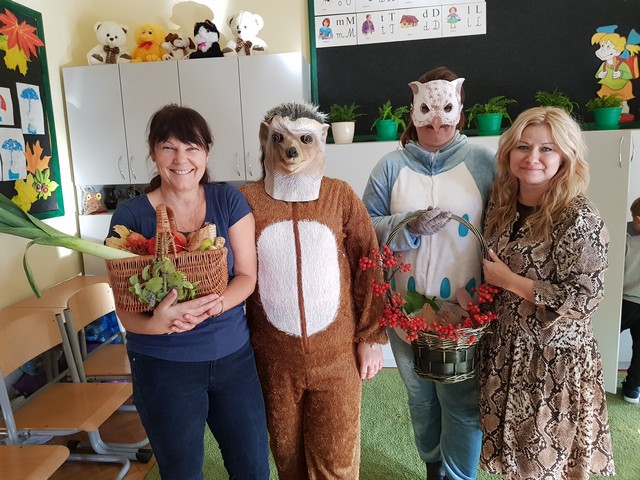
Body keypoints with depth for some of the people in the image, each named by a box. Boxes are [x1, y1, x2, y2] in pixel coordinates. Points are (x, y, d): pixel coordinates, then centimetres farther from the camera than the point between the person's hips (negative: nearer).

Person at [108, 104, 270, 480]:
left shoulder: (229, 201, -3)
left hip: (234, 356, 2)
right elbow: (125, 308, -8)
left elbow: (247, 276, -4)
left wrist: (212, 306, -24)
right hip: (163, 366, -2)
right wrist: (157, 322, -30)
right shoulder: (130, 217, -8)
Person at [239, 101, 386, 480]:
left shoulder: (341, 196, -4)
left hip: (337, 354, 0)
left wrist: (372, 336, -2)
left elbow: (367, 267, -1)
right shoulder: (247, 200, -3)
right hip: (274, 357, 1)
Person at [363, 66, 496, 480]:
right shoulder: (392, 166, 2)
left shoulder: (484, 162, -1)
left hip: (465, 311, -2)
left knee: (462, 401, 6)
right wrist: (409, 227, -18)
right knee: (420, 397, 19)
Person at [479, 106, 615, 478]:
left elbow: (585, 299, -21)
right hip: (504, 350, 6)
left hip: (555, 357, -5)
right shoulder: (501, 203, 1)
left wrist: (510, 280, -19)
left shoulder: (580, 219, -18)